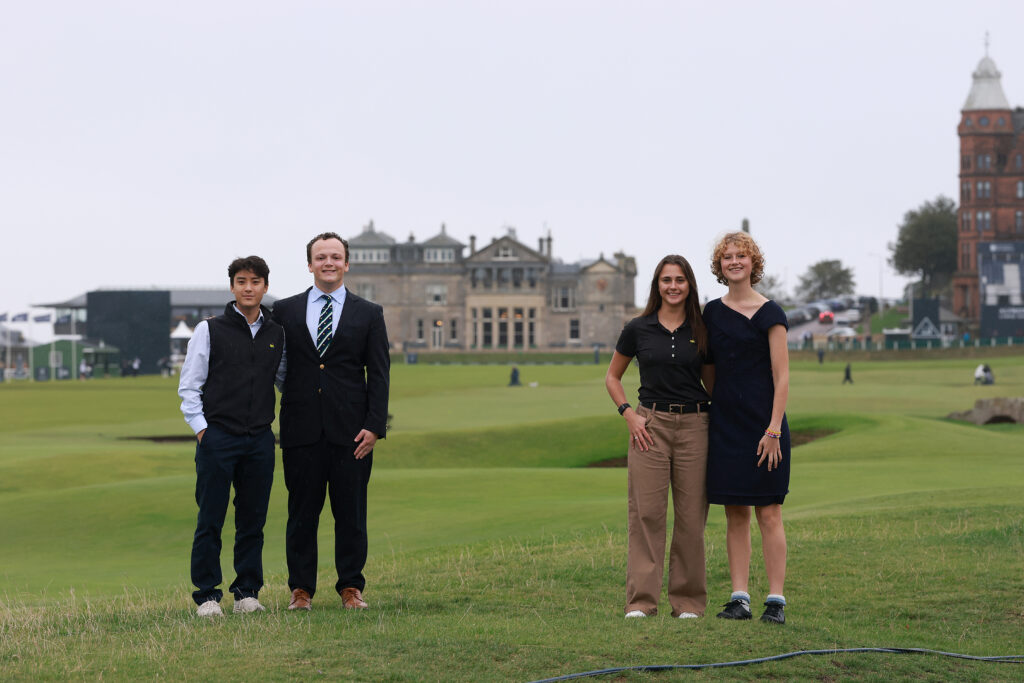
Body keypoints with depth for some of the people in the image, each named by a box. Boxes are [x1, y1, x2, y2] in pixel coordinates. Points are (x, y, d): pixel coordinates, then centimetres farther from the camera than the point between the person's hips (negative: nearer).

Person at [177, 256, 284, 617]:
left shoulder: (277, 334, 11)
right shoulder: (210, 330, 2)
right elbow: (189, 386, 2)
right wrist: (202, 429, -5)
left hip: (260, 440, 3)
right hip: (217, 438, -3)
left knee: (253, 520, 5)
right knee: (210, 522, -3)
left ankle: (247, 593, 13)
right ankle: (207, 595, 2)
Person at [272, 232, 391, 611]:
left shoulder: (368, 314, 8)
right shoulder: (285, 311, 9)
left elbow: (379, 374, 4)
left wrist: (374, 426, -6)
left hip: (351, 433, 0)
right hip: (302, 430, 0)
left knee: (351, 513, 3)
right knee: (301, 513, 4)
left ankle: (351, 588, 12)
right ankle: (301, 590, 10)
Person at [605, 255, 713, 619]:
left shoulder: (701, 331, 7)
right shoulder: (638, 329, 4)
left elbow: (712, 381, 15)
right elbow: (612, 377, 13)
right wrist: (629, 414, -1)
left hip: (694, 425, 1)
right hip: (650, 425, -1)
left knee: (691, 515, 1)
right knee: (646, 513, -5)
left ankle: (688, 601, 10)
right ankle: (641, 601, -2)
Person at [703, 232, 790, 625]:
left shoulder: (769, 314, -3)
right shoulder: (712, 312, 11)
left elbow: (781, 378, -7)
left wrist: (774, 429, -14)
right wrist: (708, 417, 10)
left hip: (762, 423, -5)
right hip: (724, 423, 5)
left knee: (768, 514, -4)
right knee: (734, 514, 5)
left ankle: (776, 600, -1)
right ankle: (739, 598, 8)